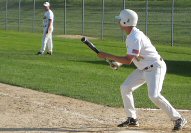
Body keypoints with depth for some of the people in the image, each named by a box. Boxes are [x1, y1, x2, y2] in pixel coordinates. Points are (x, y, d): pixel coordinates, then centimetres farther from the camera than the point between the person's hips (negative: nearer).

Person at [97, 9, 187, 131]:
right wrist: (117, 62, 2)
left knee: (154, 95, -23)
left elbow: (128, 60, -31)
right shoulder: (131, 35, 5)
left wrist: (108, 56, -27)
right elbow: (131, 57, 16)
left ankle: (178, 119, -11)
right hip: (143, 69, 10)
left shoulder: (135, 38, -27)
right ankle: (132, 119, 15)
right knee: (125, 88, 6)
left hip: (155, 67, -10)